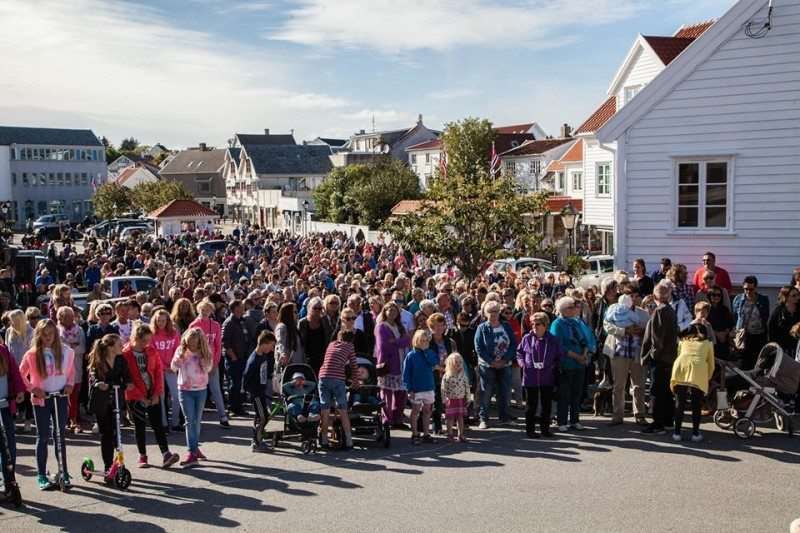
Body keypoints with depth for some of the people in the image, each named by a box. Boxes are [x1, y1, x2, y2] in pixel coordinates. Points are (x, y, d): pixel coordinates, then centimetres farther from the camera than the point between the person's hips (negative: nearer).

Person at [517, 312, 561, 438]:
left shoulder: (552, 340, -1)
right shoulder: (527, 338, -1)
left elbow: (560, 356, 10)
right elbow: (519, 351, 12)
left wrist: (554, 366, -1)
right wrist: (522, 363, -1)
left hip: (547, 378, 1)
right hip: (530, 377, -1)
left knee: (547, 404, 9)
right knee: (531, 404, 5)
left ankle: (545, 428, 22)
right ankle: (530, 429, 13)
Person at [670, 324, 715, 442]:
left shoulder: (683, 341, 32)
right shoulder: (707, 343, 29)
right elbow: (711, 365, 26)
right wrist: (706, 379, 40)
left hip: (680, 365, 1)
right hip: (698, 367, -1)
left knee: (680, 403, 7)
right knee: (696, 404, 8)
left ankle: (677, 433, 8)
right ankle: (695, 433, 11)